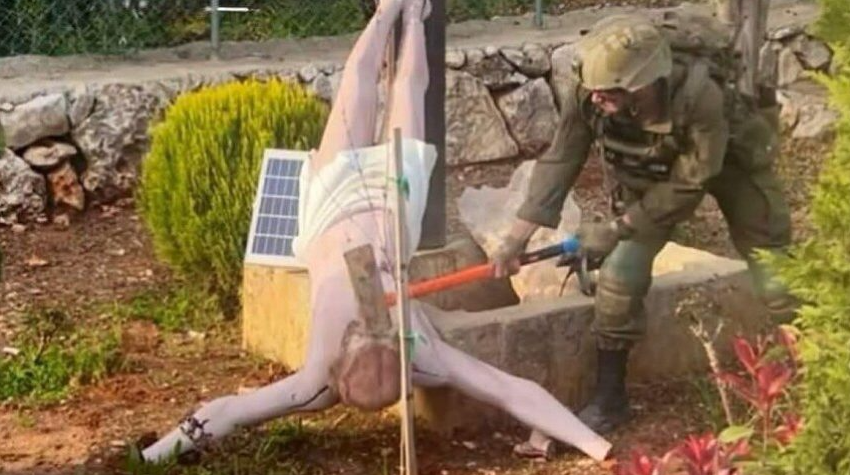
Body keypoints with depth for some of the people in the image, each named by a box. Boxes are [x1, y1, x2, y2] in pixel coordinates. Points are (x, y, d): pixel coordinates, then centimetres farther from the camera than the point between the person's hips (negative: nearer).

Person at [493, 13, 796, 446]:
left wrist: (616, 228, -29)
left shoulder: (700, 97, -43)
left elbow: (688, 186, -31)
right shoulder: (587, 92, -32)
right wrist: (518, 235, -23)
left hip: (729, 163, -3)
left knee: (774, 274, -1)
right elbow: (561, 161, -20)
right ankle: (609, 399, 7)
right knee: (620, 275, -7)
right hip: (649, 173, 3)